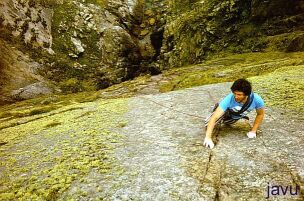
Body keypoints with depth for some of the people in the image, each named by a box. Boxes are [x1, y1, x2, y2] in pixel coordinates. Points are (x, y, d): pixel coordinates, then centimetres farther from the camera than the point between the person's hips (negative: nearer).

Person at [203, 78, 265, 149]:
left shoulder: (256, 99, -39)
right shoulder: (229, 99, -45)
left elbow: (260, 114, -16)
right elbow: (214, 117, -47)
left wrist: (253, 131, -17)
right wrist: (208, 137, -54)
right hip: (227, 113, -2)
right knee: (207, 123, -20)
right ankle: (217, 108, 7)